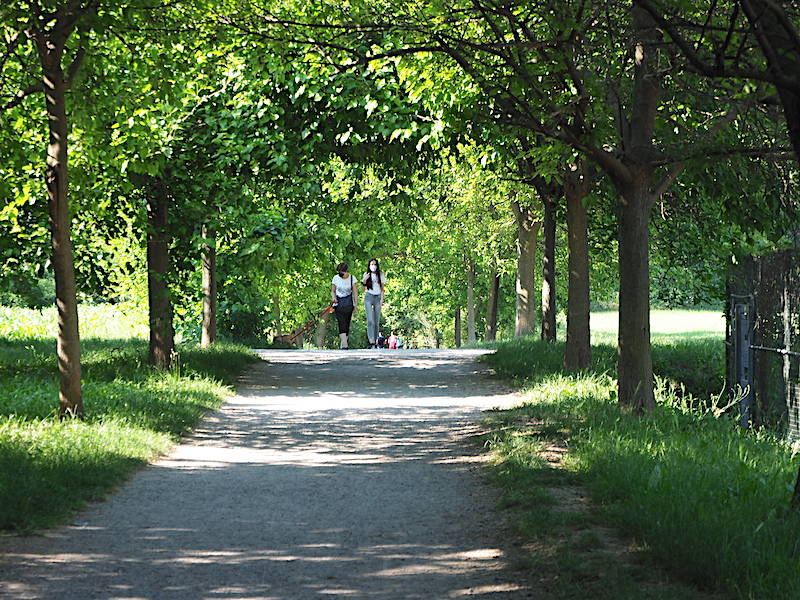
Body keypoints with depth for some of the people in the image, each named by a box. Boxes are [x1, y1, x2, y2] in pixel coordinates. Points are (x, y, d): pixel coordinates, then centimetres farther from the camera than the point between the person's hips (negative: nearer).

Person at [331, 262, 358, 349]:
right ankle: (345, 345, -22)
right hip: (338, 303, 0)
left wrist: (355, 305, -1)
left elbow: (355, 292, 3)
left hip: (348, 302, 0)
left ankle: (342, 344, 6)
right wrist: (333, 298, -10)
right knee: (342, 323, -14)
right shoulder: (336, 278, 2)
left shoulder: (351, 278, 0)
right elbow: (333, 291, 11)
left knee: (347, 323, -2)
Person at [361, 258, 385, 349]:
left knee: (377, 321, 1)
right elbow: (364, 289, 8)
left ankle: (376, 341, 5)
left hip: (377, 297, 2)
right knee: (370, 320, -13)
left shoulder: (380, 274, 9)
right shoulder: (366, 275, 6)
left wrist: (382, 298, 2)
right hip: (369, 297, -2)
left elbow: (382, 288, 12)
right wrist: (364, 281, -9)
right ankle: (371, 342, -22)